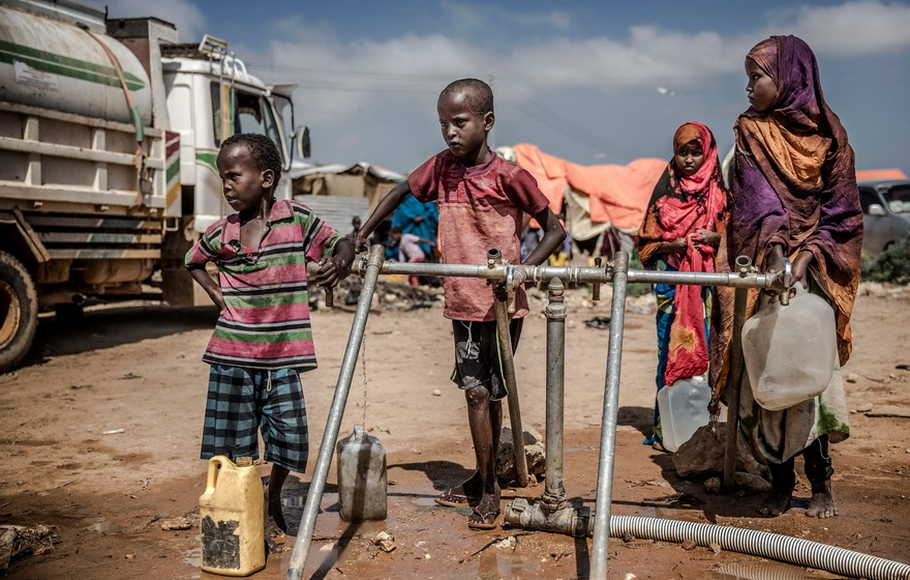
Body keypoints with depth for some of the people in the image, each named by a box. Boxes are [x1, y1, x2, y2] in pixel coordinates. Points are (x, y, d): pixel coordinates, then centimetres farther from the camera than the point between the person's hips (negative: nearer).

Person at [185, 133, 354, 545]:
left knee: (287, 432, 6)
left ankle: (273, 504, 32)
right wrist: (217, 295, 8)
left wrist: (340, 262, -19)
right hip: (232, 356, 2)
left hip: (281, 355, -1)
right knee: (232, 437, 7)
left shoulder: (298, 221, -5)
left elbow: (340, 242, 5)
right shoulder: (221, 234, 3)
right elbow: (193, 260, 23)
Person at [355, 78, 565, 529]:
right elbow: (400, 193, 19)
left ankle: (488, 486, 15)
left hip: (502, 303, -5)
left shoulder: (508, 176, -12)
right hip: (461, 302, 5)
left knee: (489, 393, 1)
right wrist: (359, 241, 13)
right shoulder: (441, 167, 2)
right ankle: (483, 480, 27)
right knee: (476, 393, 12)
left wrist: (522, 268, -22)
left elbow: (555, 229, -6)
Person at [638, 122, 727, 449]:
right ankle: (666, 425, 2)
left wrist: (715, 238, -11)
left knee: (705, 347, -4)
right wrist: (671, 245, -9)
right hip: (672, 280, 0)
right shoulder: (666, 192, 10)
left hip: (708, 280, 0)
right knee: (671, 348, -3)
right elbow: (647, 240, 10)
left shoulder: (719, 192, 9)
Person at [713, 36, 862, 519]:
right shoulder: (751, 132, 7)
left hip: (814, 271, 0)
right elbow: (757, 202, -6)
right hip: (765, 270, 1)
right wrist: (777, 252, -21)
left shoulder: (828, 133, 7)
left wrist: (809, 253, -13)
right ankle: (780, 480, 7)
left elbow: (841, 208, 3)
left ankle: (820, 480, 6)